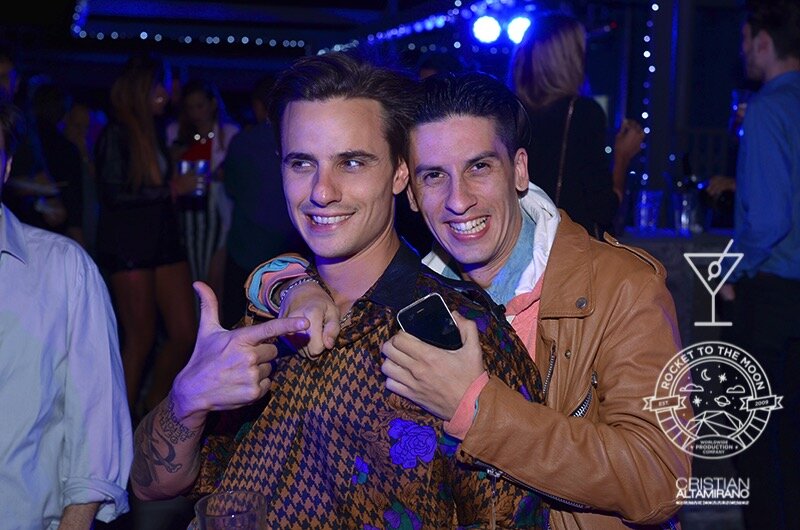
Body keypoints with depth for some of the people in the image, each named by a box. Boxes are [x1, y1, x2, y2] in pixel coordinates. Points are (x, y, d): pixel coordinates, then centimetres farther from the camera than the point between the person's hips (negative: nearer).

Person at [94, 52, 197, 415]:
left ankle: (154, 406, 21)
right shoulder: (116, 135, -6)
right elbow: (112, 194, -13)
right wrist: (167, 191, -13)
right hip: (129, 245, -7)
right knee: (140, 339, 0)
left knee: (185, 332, 3)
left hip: (164, 240, 7)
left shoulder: (156, 133, 15)